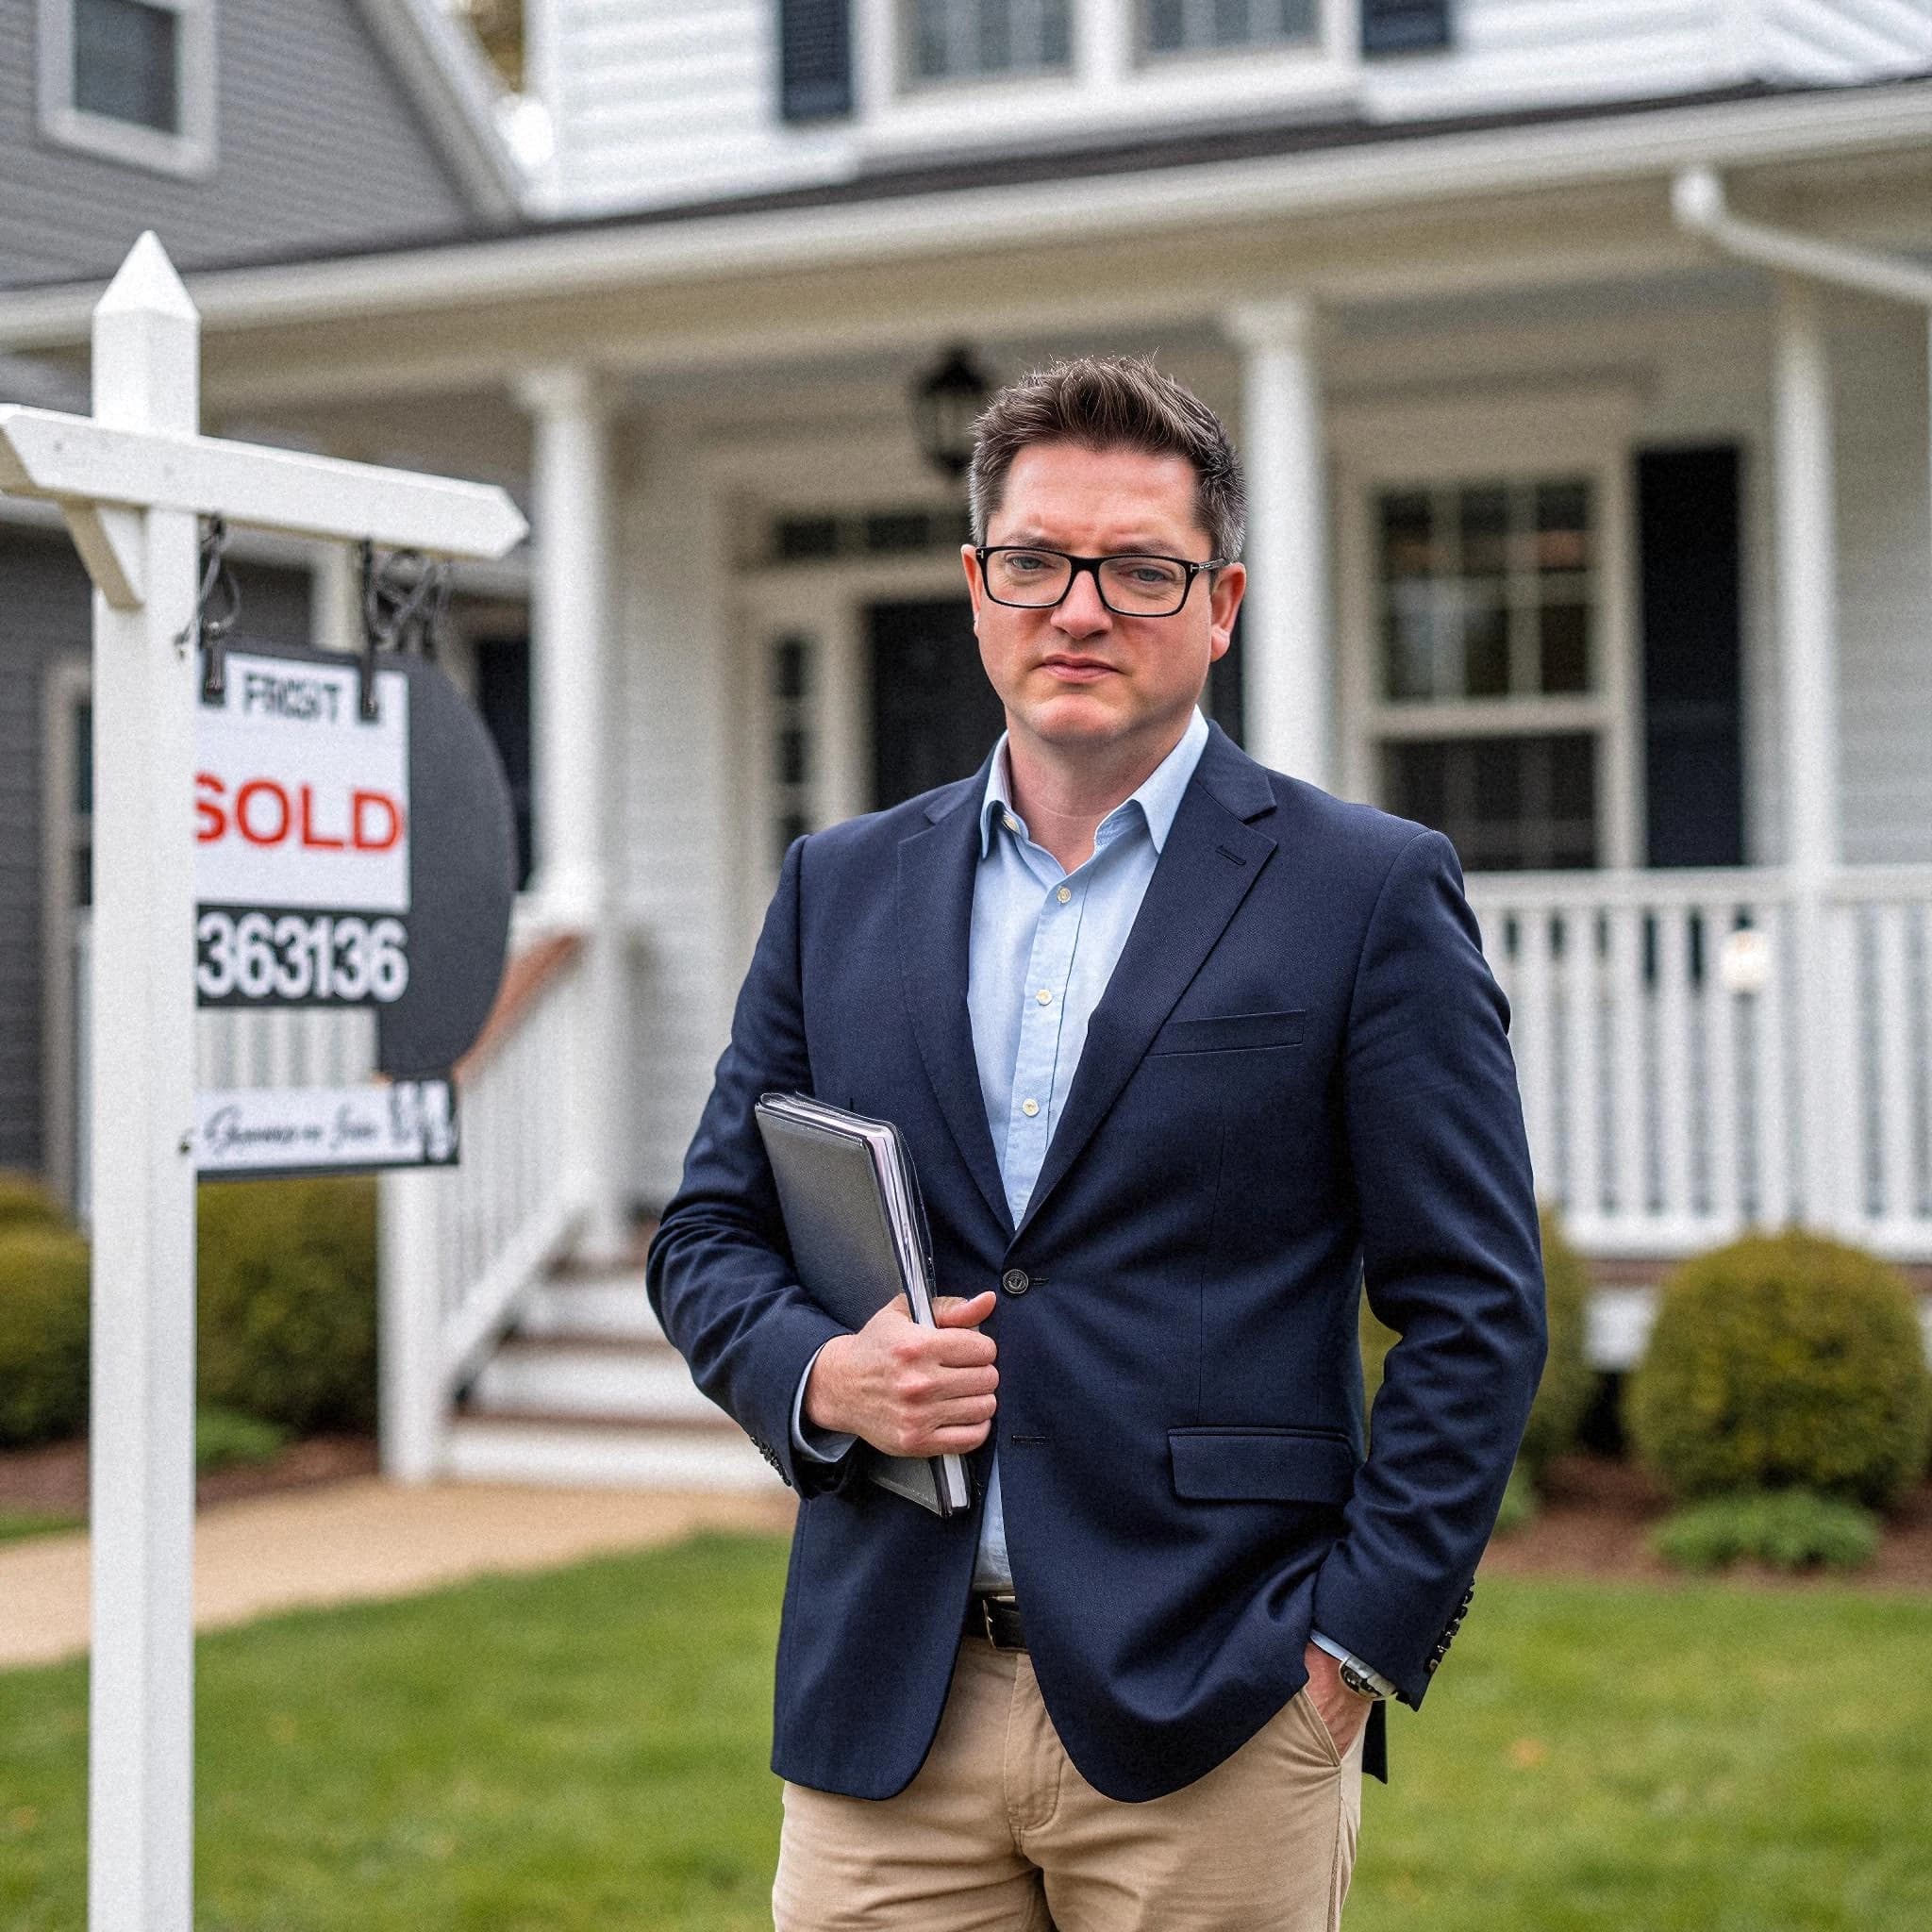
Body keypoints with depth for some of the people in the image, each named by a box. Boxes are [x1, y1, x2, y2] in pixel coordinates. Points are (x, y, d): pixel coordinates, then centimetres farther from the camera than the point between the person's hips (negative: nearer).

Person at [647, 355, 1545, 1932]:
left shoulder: (1370, 895, 0)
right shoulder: (842, 888, 12)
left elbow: (1476, 1310, -2)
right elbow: (708, 1236, 16)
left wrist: (1355, 1641, -8)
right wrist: (819, 1374, -5)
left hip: (1215, 1727, -3)